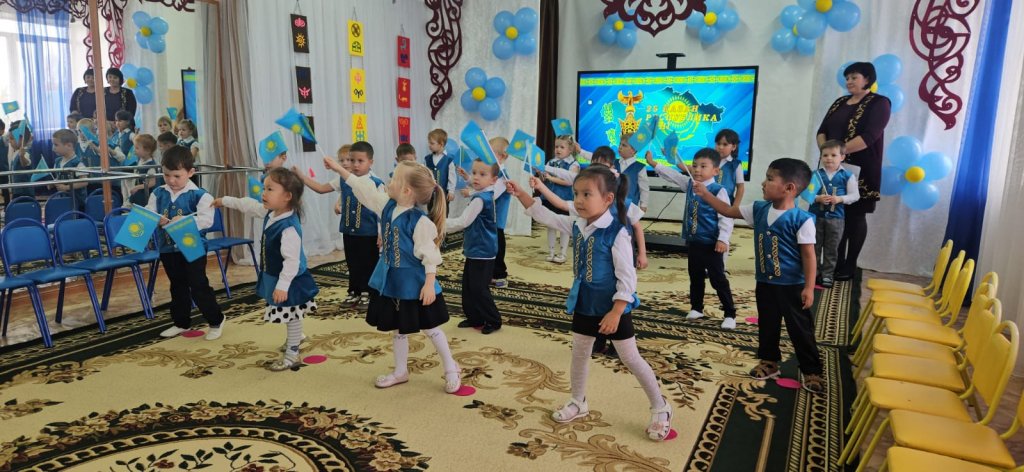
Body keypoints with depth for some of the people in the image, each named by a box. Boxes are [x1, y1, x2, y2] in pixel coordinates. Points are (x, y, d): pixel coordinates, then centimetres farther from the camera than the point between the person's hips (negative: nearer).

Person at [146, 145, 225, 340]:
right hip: (168, 248, 5)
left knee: (199, 286, 0)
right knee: (178, 287, 18)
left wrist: (183, 220, -33)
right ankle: (181, 323, 32)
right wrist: (156, 220, -24)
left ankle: (216, 320, 16)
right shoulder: (158, 193, 2)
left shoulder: (199, 195, -13)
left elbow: (206, 220, -22)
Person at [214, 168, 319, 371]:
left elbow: (292, 260, -32)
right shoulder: (271, 213, -1)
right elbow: (250, 205, 20)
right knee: (290, 317, 26)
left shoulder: (289, 227, -31)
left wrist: (282, 285, -32)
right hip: (274, 277, 9)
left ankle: (291, 354, 17)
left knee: (291, 317, 5)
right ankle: (295, 338, 48)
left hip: (289, 281, -9)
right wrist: (226, 201, 30)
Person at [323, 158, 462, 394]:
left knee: (430, 328, 7)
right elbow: (364, 189, 8)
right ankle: (400, 371, 36)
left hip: (414, 284, -7)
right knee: (398, 329, 19)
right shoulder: (387, 206, 0)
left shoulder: (421, 221, -23)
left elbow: (430, 256, -21)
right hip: (391, 281, 7)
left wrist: (429, 284, -24)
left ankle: (451, 369, 25)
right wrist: (339, 169, 9)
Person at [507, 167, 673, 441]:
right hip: (584, 305, 7)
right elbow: (544, 216, 10)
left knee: (631, 359, 5)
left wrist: (615, 313, -25)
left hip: (614, 307, -7)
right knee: (579, 355, 19)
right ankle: (578, 403, 40)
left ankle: (660, 408, 23)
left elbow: (627, 278, -23)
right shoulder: (577, 226, -2)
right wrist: (520, 194, 2)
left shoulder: (617, 232, -23)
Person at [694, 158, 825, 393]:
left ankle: (811, 371, 20)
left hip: (792, 285, -6)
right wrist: (705, 193, 3)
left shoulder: (802, 219, -19)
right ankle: (769, 362, 35)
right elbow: (729, 210, 10)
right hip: (765, 283, 6)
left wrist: (809, 288, -15)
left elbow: (808, 256, -15)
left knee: (800, 330, 6)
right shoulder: (759, 209, -1)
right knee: (767, 326, 18)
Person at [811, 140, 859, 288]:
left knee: (831, 249, 9)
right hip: (816, 216, 1)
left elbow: (855, 195, -3)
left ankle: (827, 275, 19)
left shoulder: (847, 176, -3)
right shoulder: (815, 174, -2)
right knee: (814, 247, 10)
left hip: (835, 218, 0)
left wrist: (840, 199, -18)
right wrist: (818, 198, -21)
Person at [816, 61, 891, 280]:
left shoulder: (878, 103, -4)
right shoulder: (839, 102, 15)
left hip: (859, 171, -5)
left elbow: (869, 136, -17)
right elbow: (822, 130, 10)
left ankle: (850, 266, 12)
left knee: (855, 217, 3)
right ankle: (836, 263, 16)